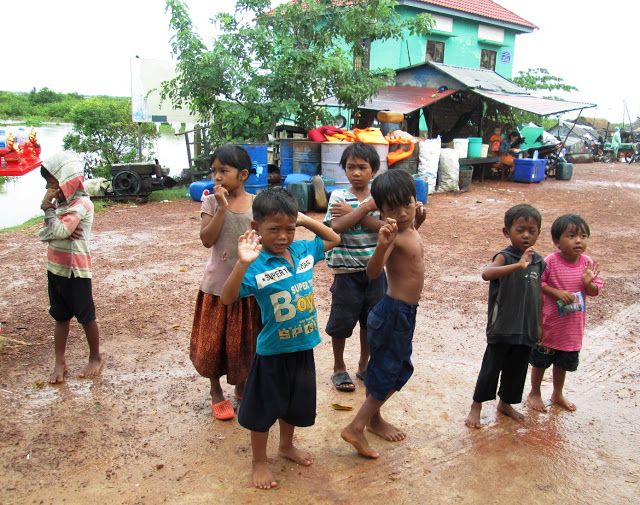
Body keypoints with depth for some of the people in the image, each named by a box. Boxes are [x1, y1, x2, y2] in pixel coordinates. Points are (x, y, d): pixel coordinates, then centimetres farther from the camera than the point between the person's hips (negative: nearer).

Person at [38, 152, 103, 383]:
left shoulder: (81, 203, -17)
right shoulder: (59, 201, 7)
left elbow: (59, 231, -27)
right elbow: (42, 234, 3)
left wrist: (47, 207, -19)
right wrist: (58, 232, -16)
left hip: (76, 271, -8)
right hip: (55, 268, 8)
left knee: (86, 317, 7)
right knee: (60, 317, 14)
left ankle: (95, 357, 24)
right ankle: (59, 362, 24)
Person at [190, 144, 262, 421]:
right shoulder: (211, 202, -6)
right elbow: (207, 240, -16)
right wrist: (222, 207, -22)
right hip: (217, 285, 0)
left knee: (244, 342, 13)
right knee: (213, 342, 10)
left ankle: (241, 390, 36)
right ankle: (216, 393, 33)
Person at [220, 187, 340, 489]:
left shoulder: (303, 250, -4)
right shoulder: (256, 266, -21)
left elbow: (334, 239, 13)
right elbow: (227, 298, -30)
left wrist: (305, 220, -1)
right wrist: (242, 263, -43)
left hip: (303, 347, 6)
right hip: (272, 351, -5)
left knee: (296, 403, 24)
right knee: (263, 408, 14)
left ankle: (287, 446, 50)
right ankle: (259, 461, 36)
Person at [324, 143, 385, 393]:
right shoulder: (338, 196, -6)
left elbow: (384, 227, -15)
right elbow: (337, 226, -22)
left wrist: (353, 212, -19)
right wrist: (367, 207, -21)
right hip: (346, 271, -2)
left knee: (370, 320, 15)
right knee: (341, 321, 9)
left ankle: (364, 365, 36)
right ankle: (339, 368, 28)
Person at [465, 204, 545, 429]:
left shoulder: (539, 261, 3)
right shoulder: (505, 256, -15)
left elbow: (539, 296, 11)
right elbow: (486, 273, -36)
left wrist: (540, 327, 12)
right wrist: (517, 265, -48)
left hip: (526, 330, 5)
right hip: (502, 328, -5)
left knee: (516, 370, 19)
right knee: (491, 368, 7)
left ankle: (505, 403, 40)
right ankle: (476, 406, 25)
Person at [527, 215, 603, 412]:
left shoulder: (588, 263, -7)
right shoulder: (549, 262, -20)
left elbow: (595, 291, 0)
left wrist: (588, 283, -21)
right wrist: (556, 292, -25)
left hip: (573, 326, 4)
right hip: (549, 324, -4)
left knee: (563, 363, 22)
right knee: (540, 361, 13)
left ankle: (558, 395, 44)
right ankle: (534, 394, 35)